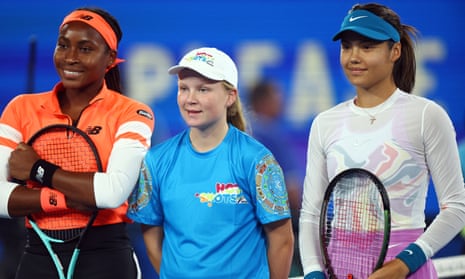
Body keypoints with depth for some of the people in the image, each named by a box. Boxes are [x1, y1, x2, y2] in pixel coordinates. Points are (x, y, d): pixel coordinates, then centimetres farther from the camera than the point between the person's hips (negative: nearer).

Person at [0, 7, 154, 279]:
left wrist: (38, 170, -13)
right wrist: (63, 199, -20)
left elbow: (116, 191, -21)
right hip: (38, 255, 3)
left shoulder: (131, 113, -4)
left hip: (105, 256, -3)